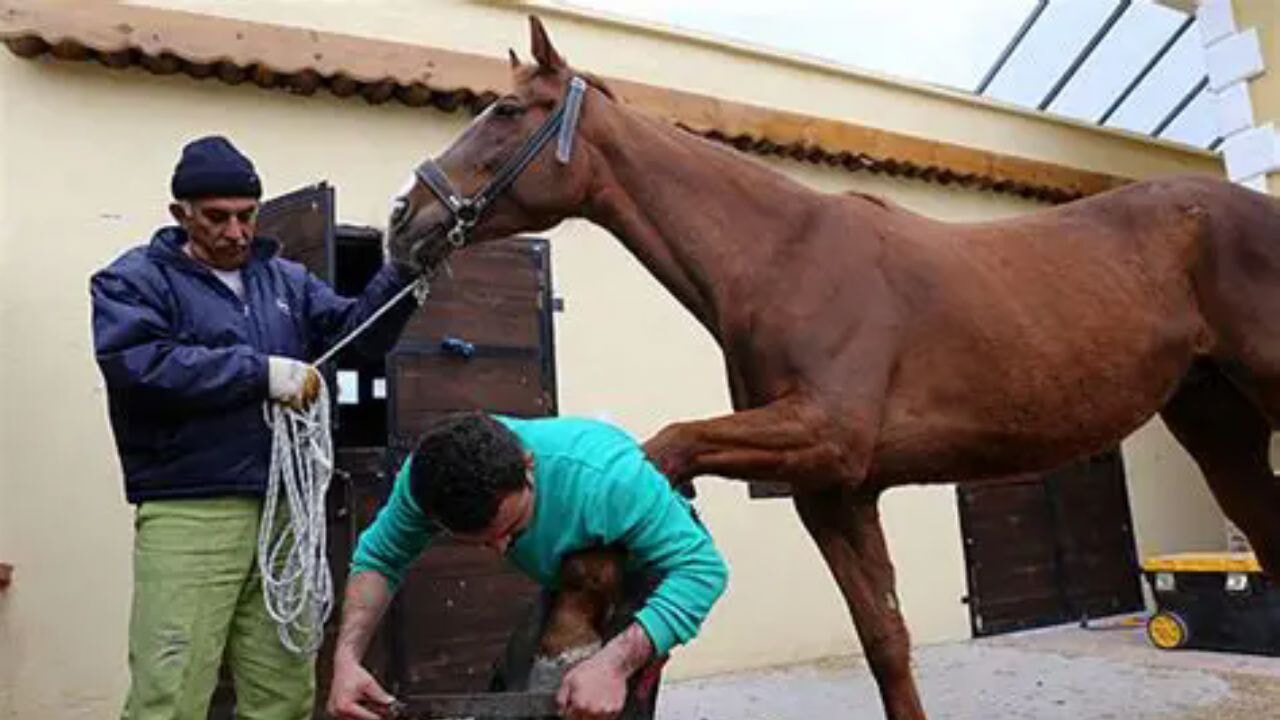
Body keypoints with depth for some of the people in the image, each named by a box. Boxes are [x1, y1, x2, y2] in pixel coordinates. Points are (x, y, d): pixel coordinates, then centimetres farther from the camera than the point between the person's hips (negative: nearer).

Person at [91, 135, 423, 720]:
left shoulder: (286, 279, 18)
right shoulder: (134, 279, 3)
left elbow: (355, 332, 9)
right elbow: (136, 365, -15)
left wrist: (401, 271, -8)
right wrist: (262, 371, -16)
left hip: (285, 508, 5)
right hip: (189, 512, -4)